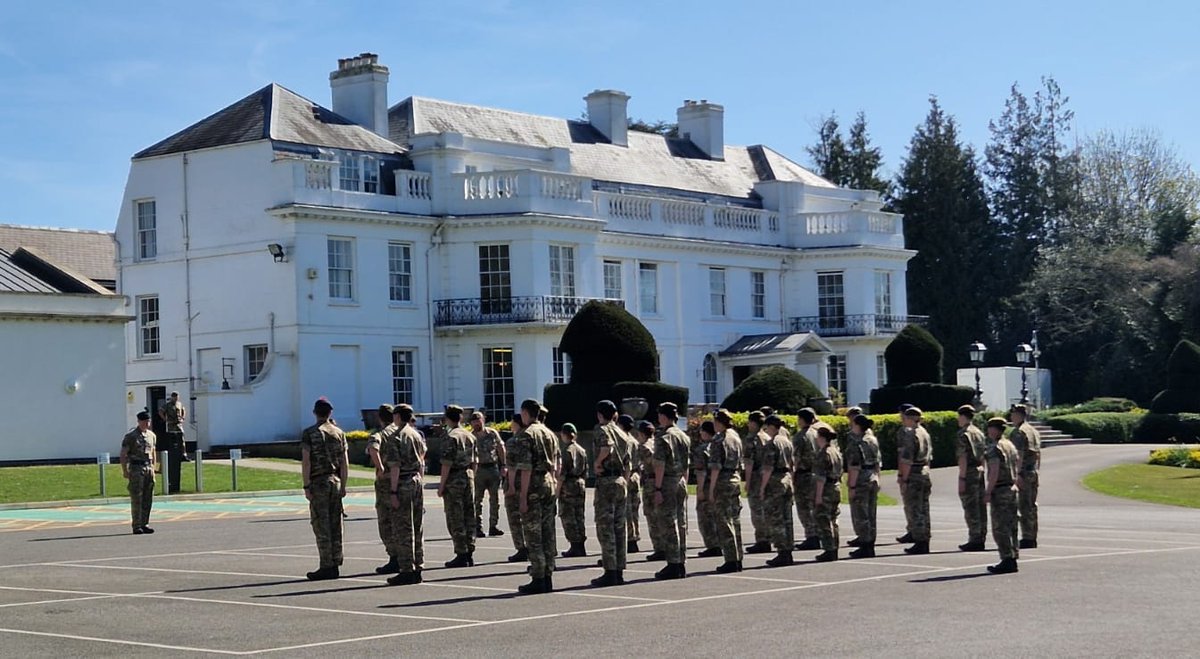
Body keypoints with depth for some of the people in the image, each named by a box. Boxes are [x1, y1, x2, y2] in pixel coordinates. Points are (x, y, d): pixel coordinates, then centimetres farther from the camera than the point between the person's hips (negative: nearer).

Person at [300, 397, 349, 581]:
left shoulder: (309, 433, -6)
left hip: (318, 482, -5)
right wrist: (343, 485, 11)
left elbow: (306, 461, -12)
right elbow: (344, 462, 6)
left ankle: (327, 566, -4)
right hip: (335, 481, 5)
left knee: (321, 526, -3)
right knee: (335, 524, 9)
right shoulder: (339, 433, 7)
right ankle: (335, 563, 11)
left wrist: (306, 486, -9)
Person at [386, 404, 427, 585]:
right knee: (417, 528, 11)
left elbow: (395, 467, -16)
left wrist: (394, 492, -15)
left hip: (403, 483, -7)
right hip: (418, 481, 7)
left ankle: (406, 570, -5)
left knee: (402, 529, -4)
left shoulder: (394, 438, -11)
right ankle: (418, 568, 14)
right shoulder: (417, 435, 12)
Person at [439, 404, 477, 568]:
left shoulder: (450, 437, -13)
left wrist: (441, 485, -11)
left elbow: (447, 464, -16)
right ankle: (470, 553, 12)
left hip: (454, 481, -7)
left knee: (455, 519, -3)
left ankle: (461, 555, -3)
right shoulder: (471, 436, 9)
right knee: (469, 517, 10)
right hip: (469, 478, 7)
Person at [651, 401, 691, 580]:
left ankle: (673, 565, -6)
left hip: (667, 482, -7)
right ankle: (682, 564, 12)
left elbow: (660, 465, -16)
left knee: (668, 525, -5)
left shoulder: (663, 437, -11)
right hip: (681, 481, 7)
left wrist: (657, 488, -15)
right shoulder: (684, 436, 12)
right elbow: (686, 465, 15)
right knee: (681, 523, 9)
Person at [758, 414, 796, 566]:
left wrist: (762, 487, -13)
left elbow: (768, 468, -17)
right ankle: (788, 553, 13)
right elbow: (793, 465, 15)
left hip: (774, 482, -8)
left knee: (774, 519, -4)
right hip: (787, 480, 8)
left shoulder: (771, 444, -13)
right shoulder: (788, 443, 12)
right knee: (786, 518, 11)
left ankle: (782, 554, -6)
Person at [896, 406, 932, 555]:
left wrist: (904, 480, -17)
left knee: (914, 510, -5)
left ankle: (920, 543, -5)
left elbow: (907, 460, -19)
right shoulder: (924, 432, 13)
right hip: (925, 474, 9)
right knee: (923, 509, 12)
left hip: (912, 476, -9)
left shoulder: (908, 434, -15)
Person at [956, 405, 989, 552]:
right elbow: (984, 456, 16)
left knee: (971, 508, -6)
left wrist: (962, 478, -16)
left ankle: (974, 541, -7)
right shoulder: (980, 433, 14)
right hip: (981, 471, 8)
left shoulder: (963, 434, -11)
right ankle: (981, 538, 13)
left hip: (969, 473, -8)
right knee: (981, 507, 10)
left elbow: (963, 458, -16)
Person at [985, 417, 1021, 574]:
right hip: (1012, 489, 9)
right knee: (1010, 526, 11)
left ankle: (1007, 560, -8)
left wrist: (988, 492, -18)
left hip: (1000, 490, -9)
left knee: (999, 528, -6)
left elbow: (994, 472, -20)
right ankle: (1012, 559, 14)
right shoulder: (1011, 445, 14)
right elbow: (1017, 468, 18)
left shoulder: (995, 447, -14)